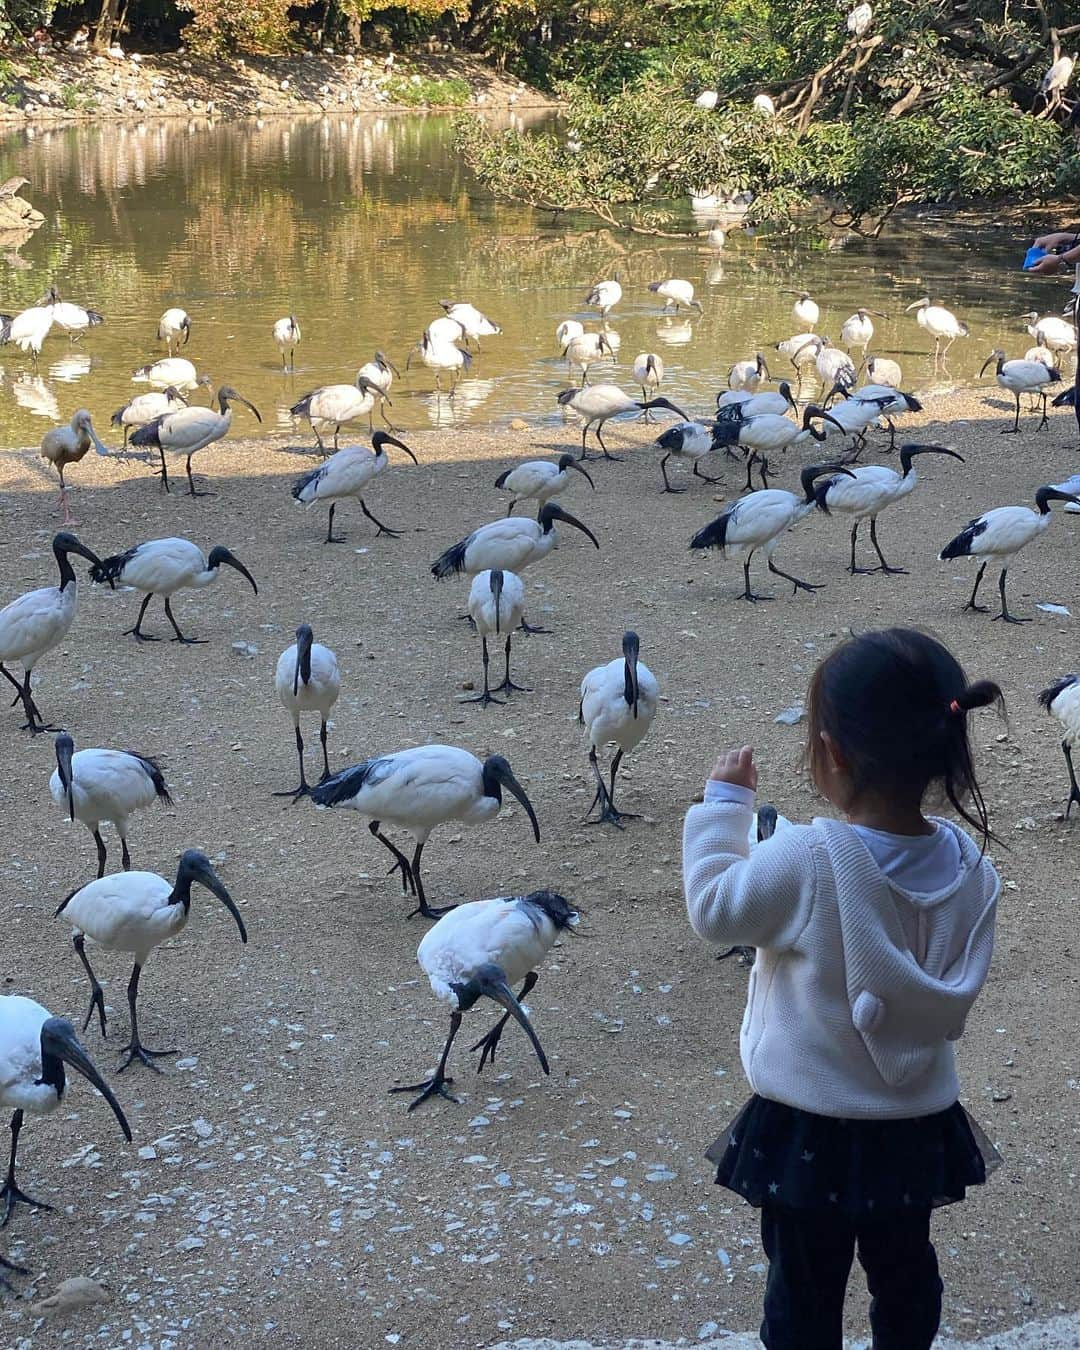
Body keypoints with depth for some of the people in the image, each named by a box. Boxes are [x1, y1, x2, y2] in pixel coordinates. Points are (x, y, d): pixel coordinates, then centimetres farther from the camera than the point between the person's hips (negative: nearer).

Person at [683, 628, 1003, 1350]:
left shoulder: (806, 862, -27)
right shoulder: (969, 864, -12)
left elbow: (714, 906, -11)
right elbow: (958, 981, 4)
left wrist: (722, 803, -1)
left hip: (813, 1130, -4)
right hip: (920, 1121, 4)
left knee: (805, 1289, 13)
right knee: (906, 1272, 24)